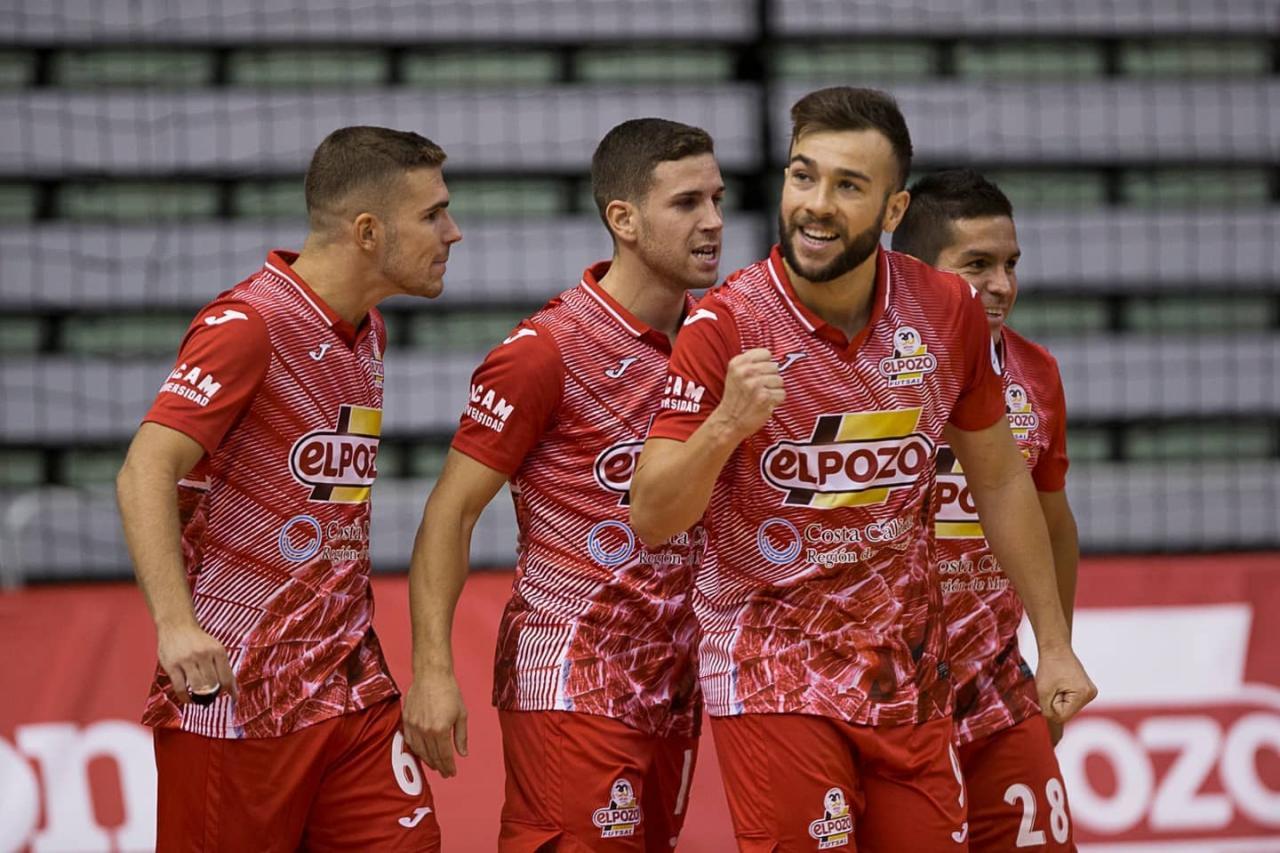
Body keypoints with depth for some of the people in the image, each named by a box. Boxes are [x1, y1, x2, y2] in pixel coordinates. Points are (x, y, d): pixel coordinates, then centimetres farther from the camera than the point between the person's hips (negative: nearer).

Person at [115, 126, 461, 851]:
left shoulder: (368, 332, 13)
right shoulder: (250, 323, -13)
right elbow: (146, 473, -20)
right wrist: (175, 623, -32)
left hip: (351, 684, 8)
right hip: (235, 691, -8)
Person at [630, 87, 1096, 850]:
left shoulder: (948, 312, -2)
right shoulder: (726, 325, -13)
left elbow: (1000, 481, 11)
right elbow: (651, 520, -14)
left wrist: (1054, 644, 12)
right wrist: (724, 424, -32)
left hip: (910, 674, 4)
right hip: (775, 678, -4)